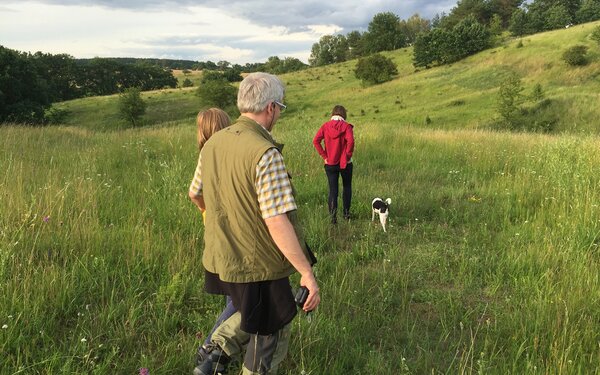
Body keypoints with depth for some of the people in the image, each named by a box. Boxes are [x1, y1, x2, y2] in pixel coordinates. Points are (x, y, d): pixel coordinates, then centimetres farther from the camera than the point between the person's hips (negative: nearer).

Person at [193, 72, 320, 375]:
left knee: (252, 316, 32)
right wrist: (307, 273, -23)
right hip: (256, 266, -8)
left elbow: (199, 195, 13)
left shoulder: (212, 143, 0)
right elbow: (277, 222, -28)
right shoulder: (265, 154, -25)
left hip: (218, 259, 8)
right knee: (270, 336, 16)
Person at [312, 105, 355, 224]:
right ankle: (346, 213, 25)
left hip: (330, 163, 1)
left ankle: (333, 215, -9)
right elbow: (350, 141, -24)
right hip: (345, 163, -1)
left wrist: (324, 156, -5)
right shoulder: (346, 126, -8)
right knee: (347, 187, 19)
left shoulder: (325, 126, -1)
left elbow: (316, 140, -11)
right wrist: (348, 156, -11)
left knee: (333, 190, 5)